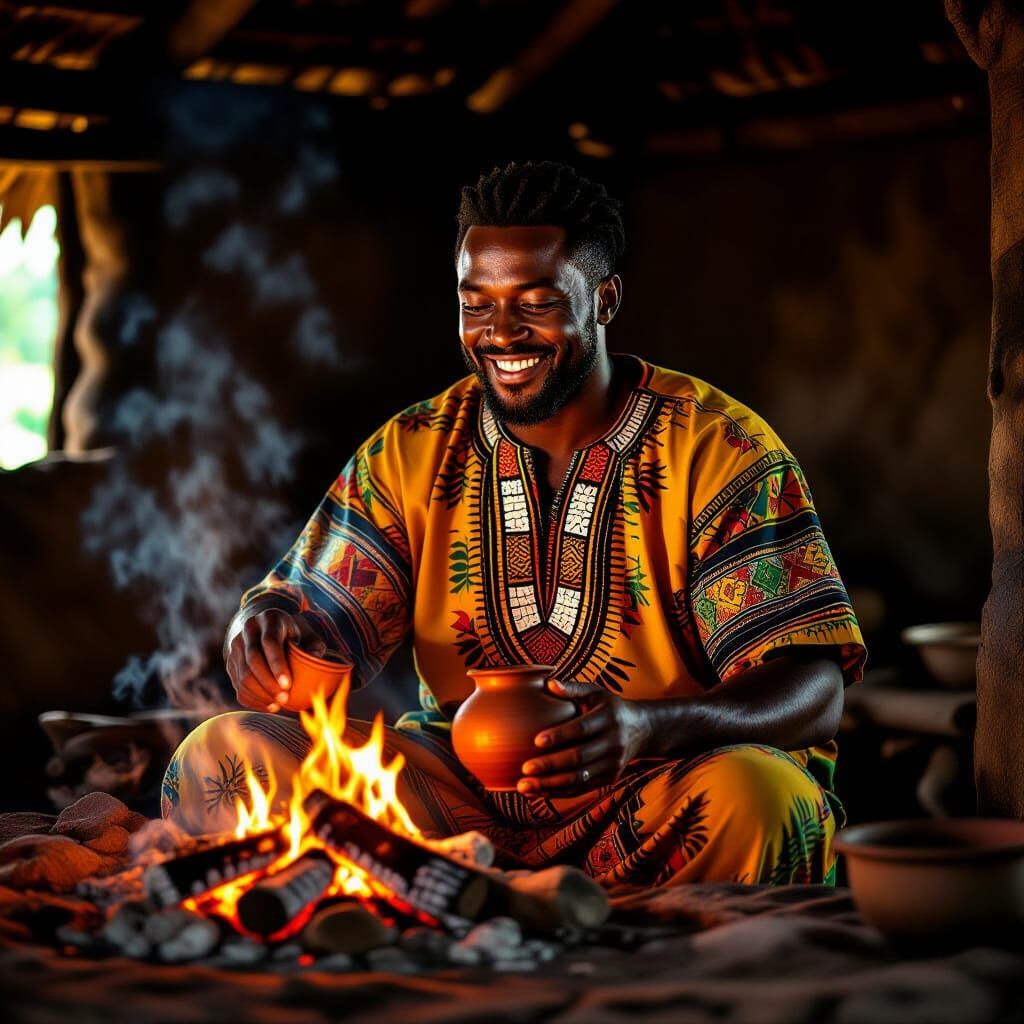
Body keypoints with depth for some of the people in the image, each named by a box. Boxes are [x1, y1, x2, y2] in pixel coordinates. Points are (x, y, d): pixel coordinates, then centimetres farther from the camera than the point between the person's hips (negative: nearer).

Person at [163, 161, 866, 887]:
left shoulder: (721, 450, -4)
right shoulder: (411, 454, 9)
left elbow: (814, 691, -12)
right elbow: (311, 620, 5)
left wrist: (644, 728, -33)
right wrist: (266, 632, -23)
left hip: (656, 794, -3)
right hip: (463, 794, 3)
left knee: (751, 798, -37)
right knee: (224, 755, -17)